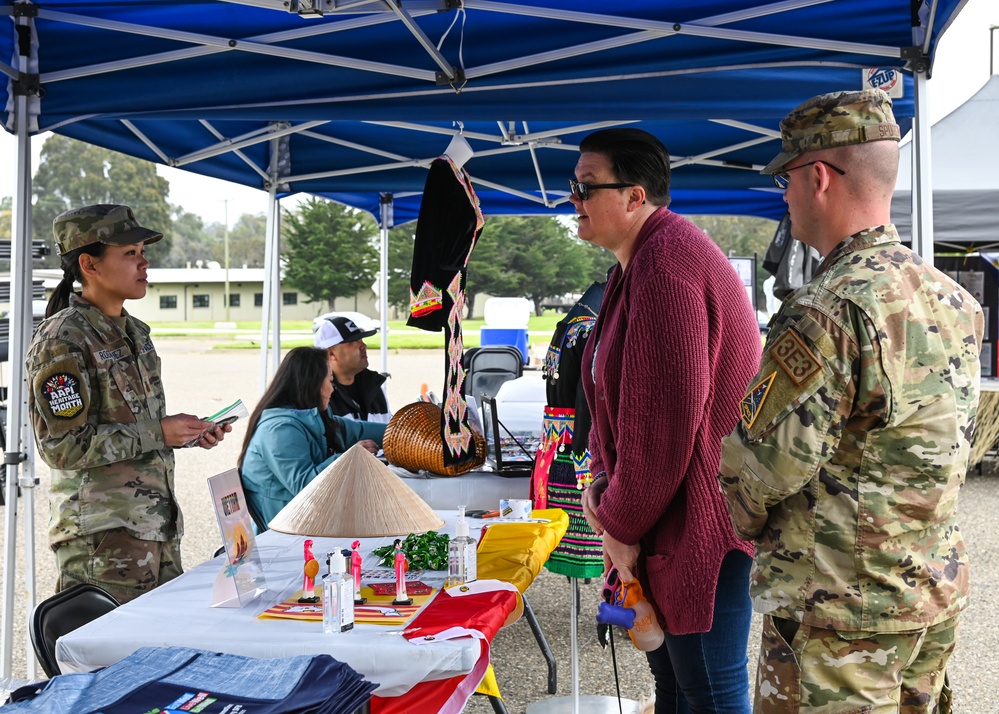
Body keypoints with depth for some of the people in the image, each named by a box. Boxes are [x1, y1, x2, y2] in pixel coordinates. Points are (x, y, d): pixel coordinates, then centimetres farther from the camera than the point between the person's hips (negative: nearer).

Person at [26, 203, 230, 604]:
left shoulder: (133, 332, 14)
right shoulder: (62, 341, -13)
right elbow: (62, 446, -19)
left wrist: (189, 433, 4)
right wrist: (158, 433, -17)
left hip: (158, 530, 8)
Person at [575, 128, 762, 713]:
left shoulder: (665, 263, -21)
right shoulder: (640, 263, 15)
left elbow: (665, 417, -25)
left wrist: (622, 522, -14)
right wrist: (604, 481, 7)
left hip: (700, 524, -11)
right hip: (670, 519, 11)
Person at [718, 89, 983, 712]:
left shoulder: (828, 310, -24)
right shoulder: (955, 301, 4)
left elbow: (765, 465, -20)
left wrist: (749, 525, 1)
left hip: (841, 610, -8)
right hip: (938, 594, 8)